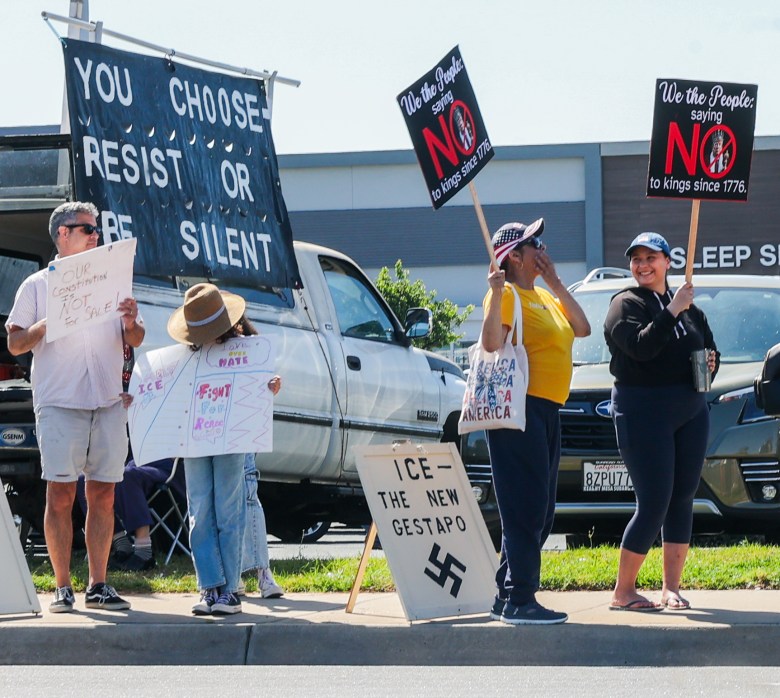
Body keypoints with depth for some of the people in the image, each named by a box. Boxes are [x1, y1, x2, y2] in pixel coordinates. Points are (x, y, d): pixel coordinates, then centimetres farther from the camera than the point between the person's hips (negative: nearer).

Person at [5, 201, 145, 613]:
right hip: (58, 402, -3)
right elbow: (15, 344, 3)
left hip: (108, 402, 3)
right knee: (60, 494, -6)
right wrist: (47, 324, -14)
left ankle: (98, 586, 6)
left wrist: (131, 323, -8)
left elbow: (135, 341, 15)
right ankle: (62, 587, -4)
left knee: (103, 495, 2)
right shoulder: (38, 286, 8)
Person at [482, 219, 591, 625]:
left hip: (547, 412, 10)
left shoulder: (544, 297, 20)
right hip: (521, 409, -10)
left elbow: (582, 329, 12)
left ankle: (506, 597, 17)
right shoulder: (509, 294, -8)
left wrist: (556, 283, 9)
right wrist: (495, 294, -30)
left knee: (541, 512, 12)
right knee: (527, 508, -12)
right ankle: (519, 600, -13)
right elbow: (491, 343, -22)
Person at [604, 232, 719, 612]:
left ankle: (671, 588, 11)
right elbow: (641, 346, -19)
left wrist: (711, 362, 1)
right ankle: (623, 592, -1)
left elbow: (710, 349, 23)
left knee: (683, 499, 5)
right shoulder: (626, 305, -3)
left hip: (691, 410, 6)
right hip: (643, 411, -6)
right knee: (653, 504, -10)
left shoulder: (689, 308, 16)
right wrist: (672, 311, -20)